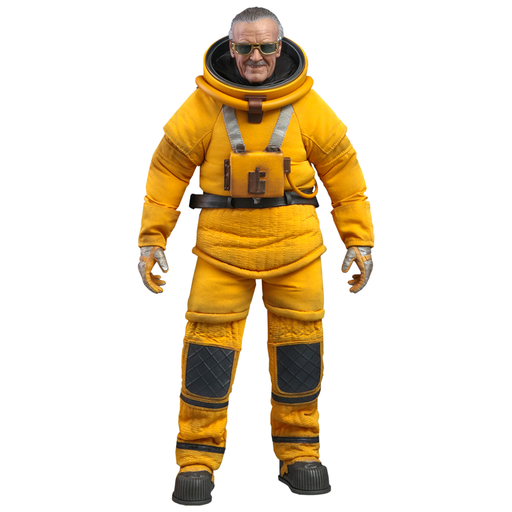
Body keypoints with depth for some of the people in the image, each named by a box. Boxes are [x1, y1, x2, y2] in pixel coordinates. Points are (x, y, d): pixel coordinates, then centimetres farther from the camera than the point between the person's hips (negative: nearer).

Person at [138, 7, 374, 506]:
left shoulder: (306, 105, -2)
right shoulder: (204, 104, -5)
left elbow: (342, 170, 4)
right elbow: (168, 169, 1)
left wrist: (359, 240, 1)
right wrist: (151, 239, -2)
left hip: (294, 243, 1)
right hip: (223, 244, -1)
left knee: (299, 342, 5)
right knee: (209, 339, -4)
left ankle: (299, 453, 20)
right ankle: (197, 457, 8)